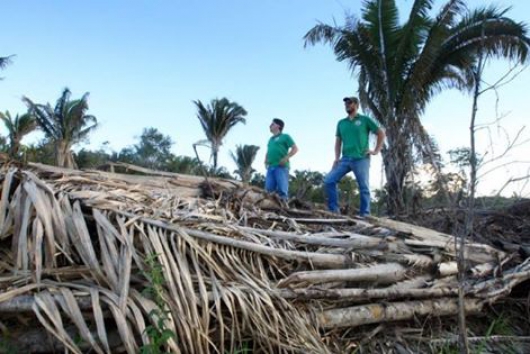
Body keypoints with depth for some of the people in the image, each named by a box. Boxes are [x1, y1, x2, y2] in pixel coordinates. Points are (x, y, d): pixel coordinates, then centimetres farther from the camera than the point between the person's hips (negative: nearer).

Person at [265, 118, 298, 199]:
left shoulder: (285, 136, 8)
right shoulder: (271, 139, 26)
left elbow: (295, 149, 0)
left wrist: (286, 158, -11)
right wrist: (266, 161, 15)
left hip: (281, 167, -6)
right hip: (270, 167, 6)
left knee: (282, 189, -11)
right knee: (269, 189, -1)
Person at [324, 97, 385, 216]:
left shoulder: (365, 120, 4)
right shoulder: (341, 123, 17)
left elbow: (381, 133, 5)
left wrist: (376, 150, -1)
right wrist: (337, 158, 6)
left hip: (361, 159, -4)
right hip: (345, 159, 5)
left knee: (364, 188, -1)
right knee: (328, 181, -7)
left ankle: (364, 215, 5)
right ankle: (334, 210, 0)